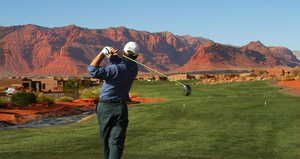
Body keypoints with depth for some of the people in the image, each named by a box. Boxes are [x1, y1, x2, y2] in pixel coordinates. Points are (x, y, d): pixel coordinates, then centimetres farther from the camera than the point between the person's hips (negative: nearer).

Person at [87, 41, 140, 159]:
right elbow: (119, 60, 9)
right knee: (116, 142, -2)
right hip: (120, 108, 3)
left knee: (106, 140, 15)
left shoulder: (116, 69, -19)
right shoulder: (133, 67, -2)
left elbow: (92, 69, -21)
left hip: (105, 107, -2)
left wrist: (103, 52, -16)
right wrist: (112, 55, -12)